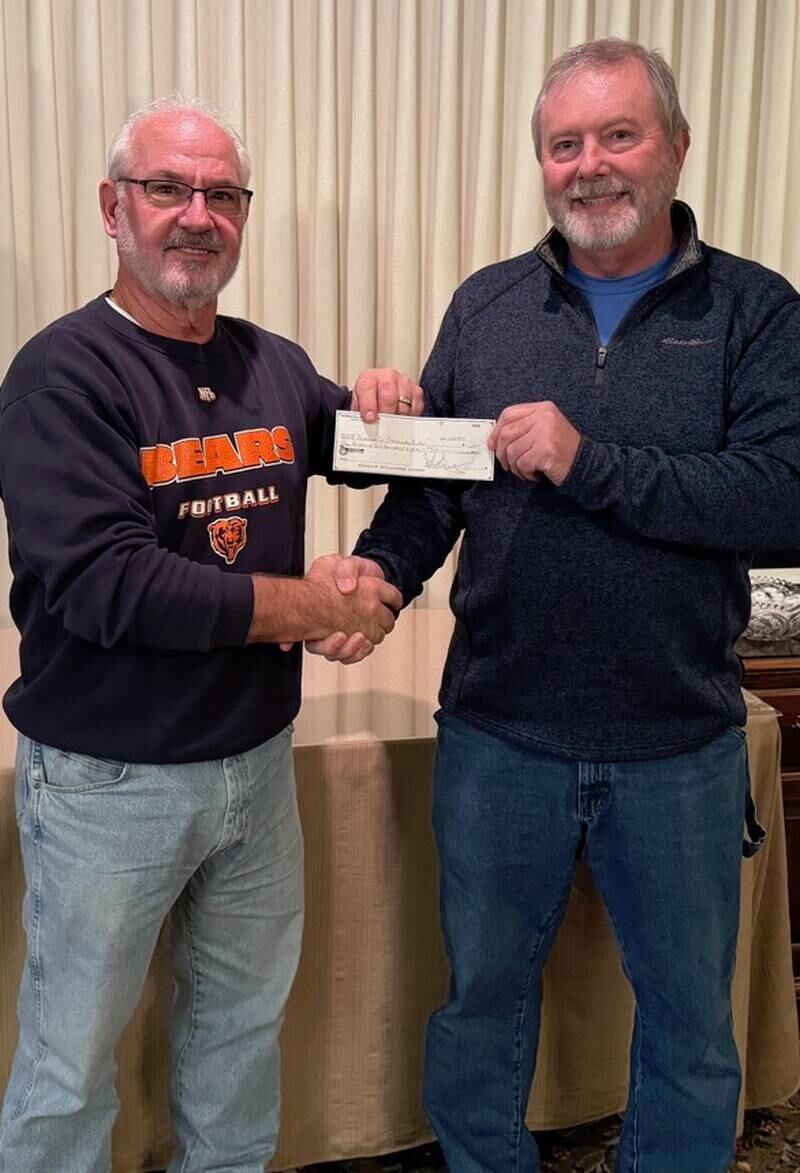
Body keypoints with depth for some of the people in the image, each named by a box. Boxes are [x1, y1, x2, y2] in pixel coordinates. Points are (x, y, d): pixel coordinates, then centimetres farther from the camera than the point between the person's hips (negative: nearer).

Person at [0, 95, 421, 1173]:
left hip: (257, 757, 6)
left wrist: (386, 401, -2)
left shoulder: (275, 365, 5)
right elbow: (103, 586, -24)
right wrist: (312, 608, -19)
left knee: (246, 1017, 23)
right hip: (108, 780, -5)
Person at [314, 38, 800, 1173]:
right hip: (499, 733, 2)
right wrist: (382, 565, -15)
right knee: (481, 991, 20)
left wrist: (592, 461, -22)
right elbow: (432, 482, 4)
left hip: (680, 747, -1)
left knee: (689, 1014, 19)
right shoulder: (486, 304, 4)